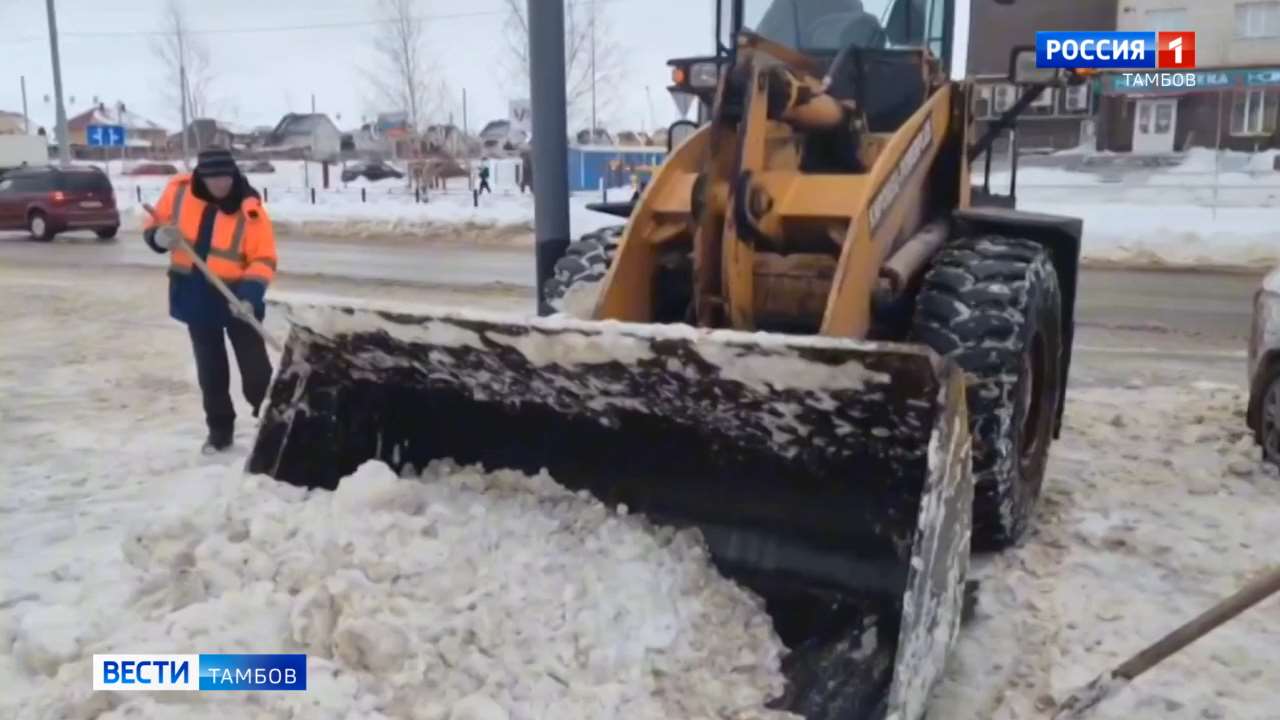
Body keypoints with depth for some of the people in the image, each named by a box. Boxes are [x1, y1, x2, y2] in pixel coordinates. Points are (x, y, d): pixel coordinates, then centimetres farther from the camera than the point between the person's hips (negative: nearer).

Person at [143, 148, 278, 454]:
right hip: (195, 297, 3)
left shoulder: (250, 209, -17)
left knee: (255, 366, 2)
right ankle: (220, 428, 27)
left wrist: (250, 293, -32)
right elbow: (153, 225, 7)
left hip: (238, 297, -3)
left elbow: (264, 260, -17)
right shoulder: (179, 191, -6)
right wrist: (159, 238, -17)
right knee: (210, 368, 13)